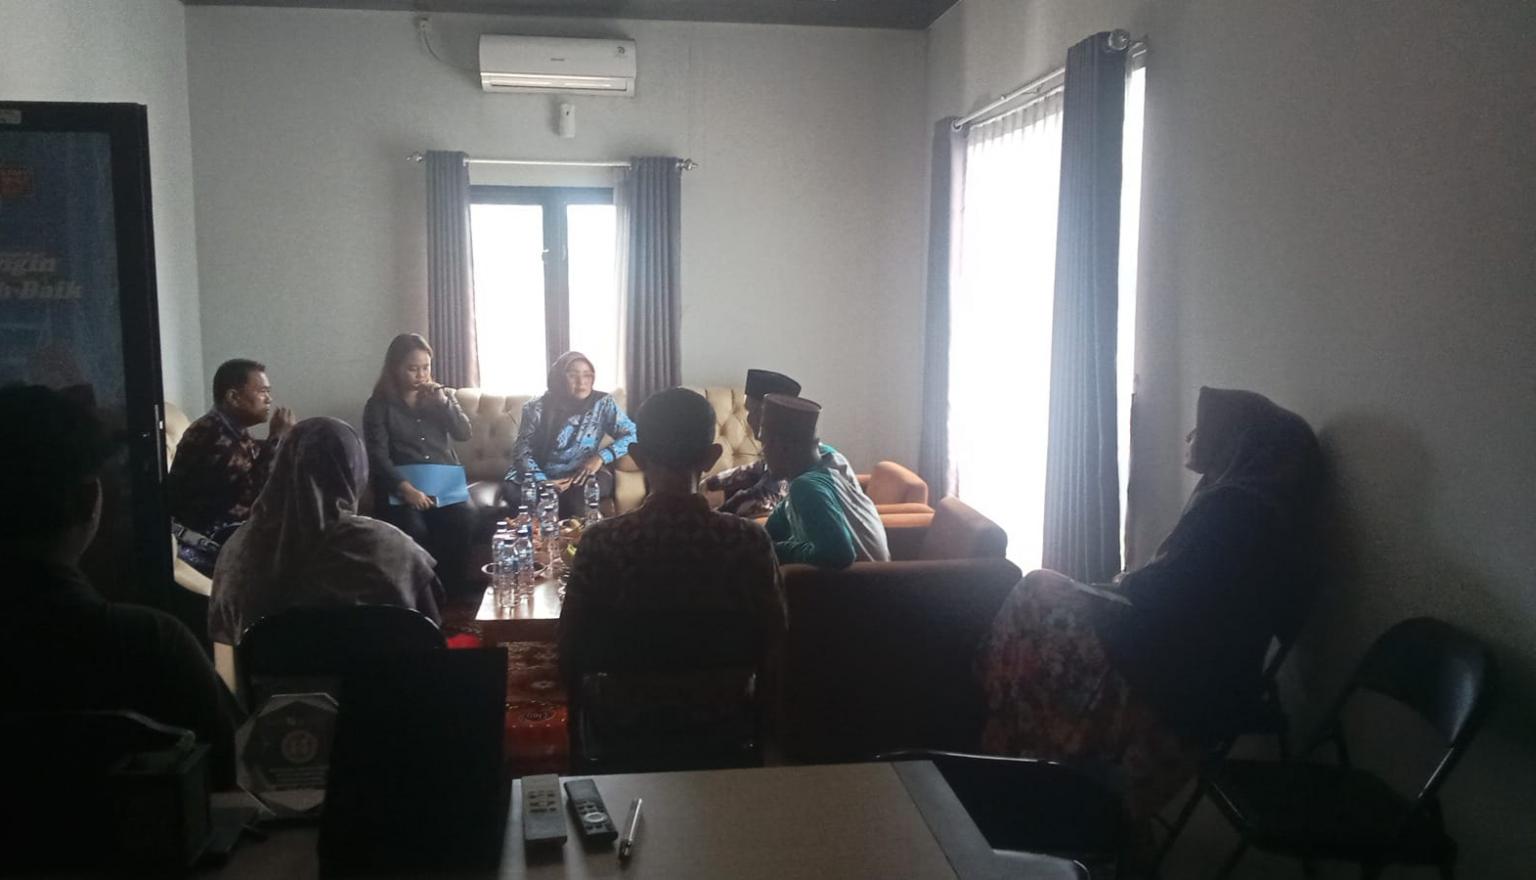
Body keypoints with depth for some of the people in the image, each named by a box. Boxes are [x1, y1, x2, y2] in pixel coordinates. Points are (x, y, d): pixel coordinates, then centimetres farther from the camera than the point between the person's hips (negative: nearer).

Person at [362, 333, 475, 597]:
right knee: (414, 530, -33)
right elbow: (378, 457, -7)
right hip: (401, 487, -2)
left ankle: (455, 588, -13)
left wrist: (443, 402, -9)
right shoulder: (379, 405, 4)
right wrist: (407, 489, -21)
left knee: (463, 522, -28)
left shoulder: (441, 395, 16)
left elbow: (464, 434, 5)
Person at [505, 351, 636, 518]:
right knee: (512, 491, -30)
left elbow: (632, 434, -9)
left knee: (585, 491, -36)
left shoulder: (603, 404, -4)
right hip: (542, 477, 1)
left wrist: (601, 457, -24)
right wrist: (541, 481, -23)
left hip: (580, 477, -1)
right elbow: (522, 450, -5)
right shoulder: (537, 408, -3)